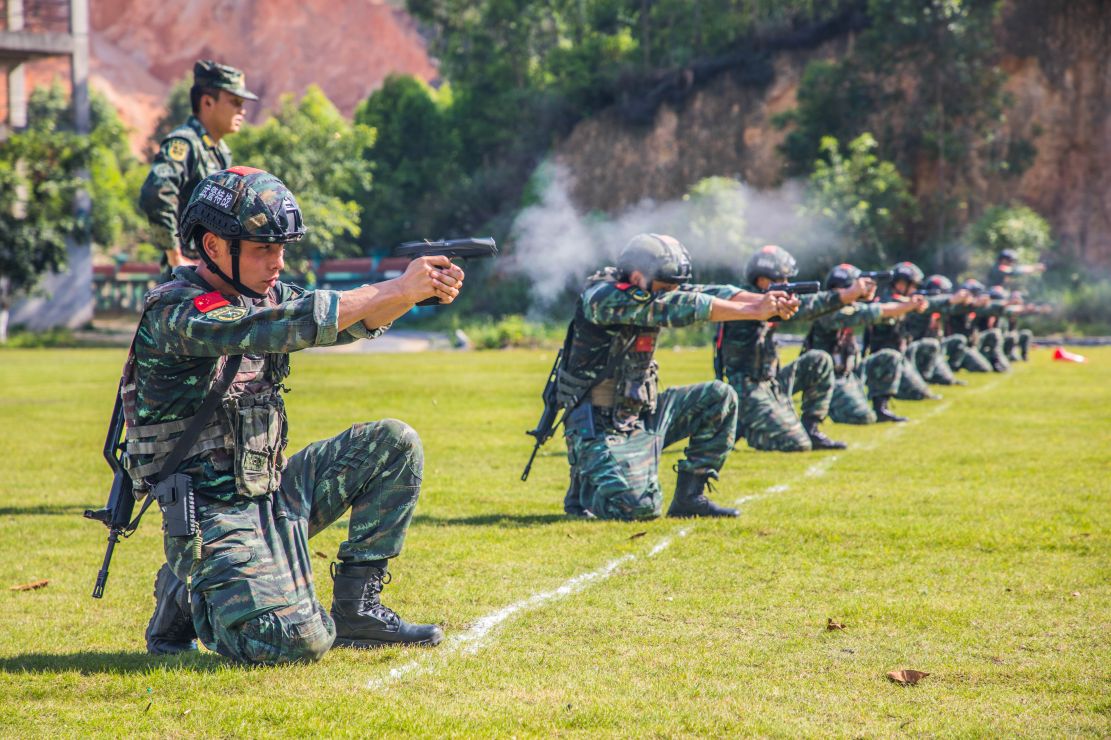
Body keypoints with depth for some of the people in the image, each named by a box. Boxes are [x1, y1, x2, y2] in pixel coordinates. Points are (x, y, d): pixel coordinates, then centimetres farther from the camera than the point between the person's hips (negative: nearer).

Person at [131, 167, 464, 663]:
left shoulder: (260, 295, 8)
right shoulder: (175, 313, -19)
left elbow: (353, 319, 2)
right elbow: (290, 325, -30)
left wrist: (420, 288, -18)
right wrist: (400, 290, -29)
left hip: (272, 492, 9)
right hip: (215, 512, -9)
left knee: (395, 444, 2)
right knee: (302, 641, -25)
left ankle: (355, 608, 5)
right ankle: (186, 596, 4)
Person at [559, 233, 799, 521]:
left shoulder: (650, 292, 4)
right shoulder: (603, 297, -21)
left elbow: (705, 294, -6)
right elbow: (682, 307, -27)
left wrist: (762, 301, -24)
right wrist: (754, 312, -27)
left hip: (641, 414, 9)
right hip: (599, 428, -9)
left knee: (720, 398, 3)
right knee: (640, 506, -25)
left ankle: (689, 497, 8)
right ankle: (583, 490, 9)